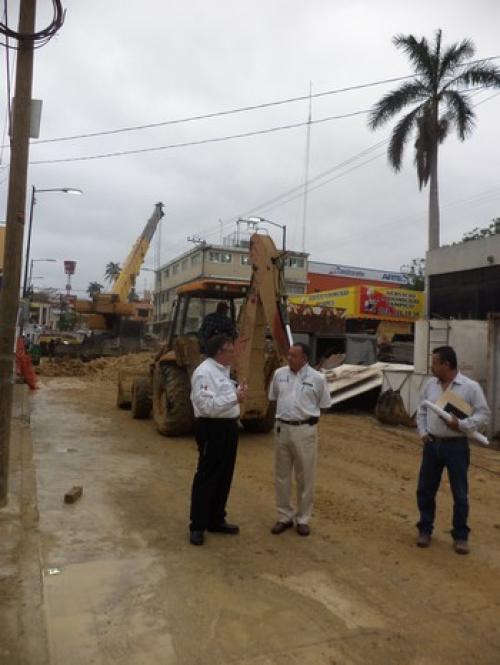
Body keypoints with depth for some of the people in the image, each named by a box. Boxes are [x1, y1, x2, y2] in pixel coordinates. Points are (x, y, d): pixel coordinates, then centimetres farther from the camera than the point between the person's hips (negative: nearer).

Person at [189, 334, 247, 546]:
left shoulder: (224, 370, 13)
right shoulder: (204, 372, -17)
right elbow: (207, 405, -26)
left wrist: (238, 394, 5)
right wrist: (234, 397, -26)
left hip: (227, 426, 10)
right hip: (212, 428, -10)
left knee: (224, 476, 17)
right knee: (206, 477, 0)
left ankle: (216, 520, 31)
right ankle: (197, 526, 14)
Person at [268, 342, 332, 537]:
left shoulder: (317, 378, -8)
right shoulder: (279, 374, 2)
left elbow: (324, 405, 2)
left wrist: (306, 413, 5)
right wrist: (284, 412, 11)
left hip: (305, 430, -3)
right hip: (282, 428, 3)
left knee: (305, 477, 7)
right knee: (282, 475, 11)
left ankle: (303, 519, 23)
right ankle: (284, 516, 26)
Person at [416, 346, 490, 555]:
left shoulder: (470, 387, -10)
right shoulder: (430, 385, 3)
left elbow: (483, 415, -8)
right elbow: (422, 410, 13)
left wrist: (461, 425, -20)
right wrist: (422, 432, 1)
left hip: (456, 446, -4)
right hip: (432, 444, 4)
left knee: (460, 494, 7)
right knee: (425, 490, 10)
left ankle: (460, 536, 24)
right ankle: (425, 529, 27)